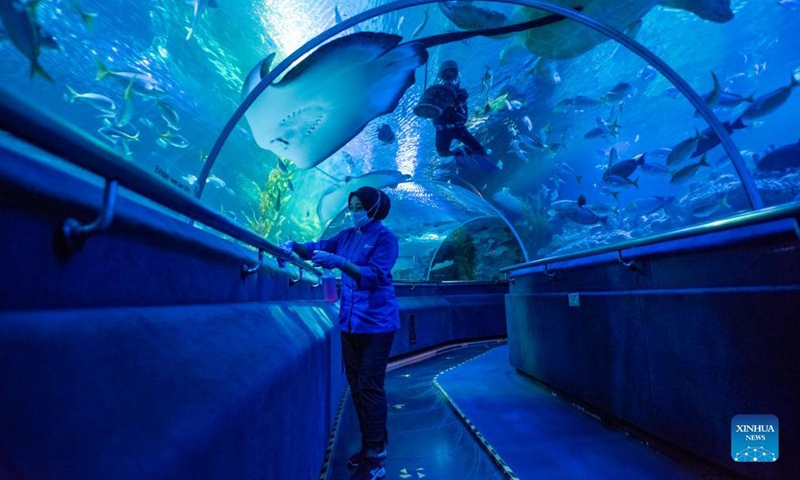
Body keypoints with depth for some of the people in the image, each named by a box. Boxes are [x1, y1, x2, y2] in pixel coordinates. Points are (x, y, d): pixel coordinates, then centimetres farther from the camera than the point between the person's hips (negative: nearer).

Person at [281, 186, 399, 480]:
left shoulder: (385, 238, -10)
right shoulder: (347, 235, 10)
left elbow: (375, 275, -22)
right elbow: (318, 248, 8)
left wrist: (339, 262, -33)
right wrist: (294, 246, -11)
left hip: (376, 322, -6)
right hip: (350, 321, 7)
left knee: (369, 387, -4)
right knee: (355, 385, 12)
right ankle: (370, 445, 28)